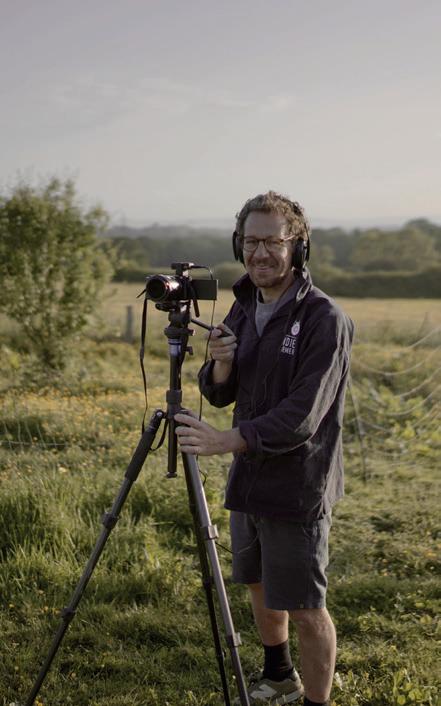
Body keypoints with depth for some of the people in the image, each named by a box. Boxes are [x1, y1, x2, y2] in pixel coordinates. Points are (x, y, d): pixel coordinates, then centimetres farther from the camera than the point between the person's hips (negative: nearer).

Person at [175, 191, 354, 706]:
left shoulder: (325, 320, -19)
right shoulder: (243, 307, 5)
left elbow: (301, 417, -25)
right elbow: (219, 395, 9)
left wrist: (222, 442, -29)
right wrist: (220, 363, -13)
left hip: (296, 489, -8)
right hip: (248, 480, 8)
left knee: (304, 609, 0)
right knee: (259, 586, 23)